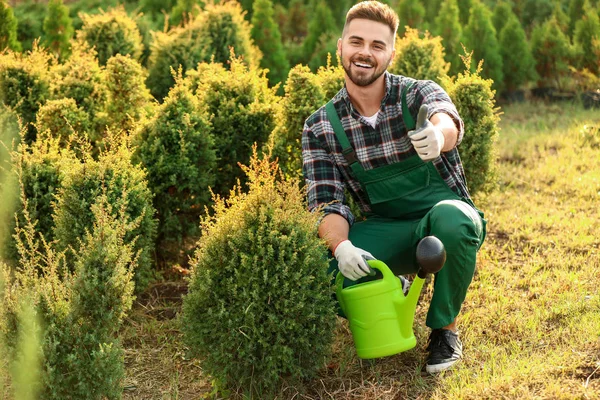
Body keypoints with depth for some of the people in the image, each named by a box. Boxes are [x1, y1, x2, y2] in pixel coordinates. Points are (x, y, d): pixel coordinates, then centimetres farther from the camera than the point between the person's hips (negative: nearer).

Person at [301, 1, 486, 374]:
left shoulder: (420, 94, -9)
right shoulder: (321, 128, -3)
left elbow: (447, 122, -34)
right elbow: (327, 202, -10)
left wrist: (436, 136, -60)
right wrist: (341, 246, -32)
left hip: (446, 218, -1)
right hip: (388, 233, 2)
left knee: (450, 216, -39)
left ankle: (445, 328, -11)